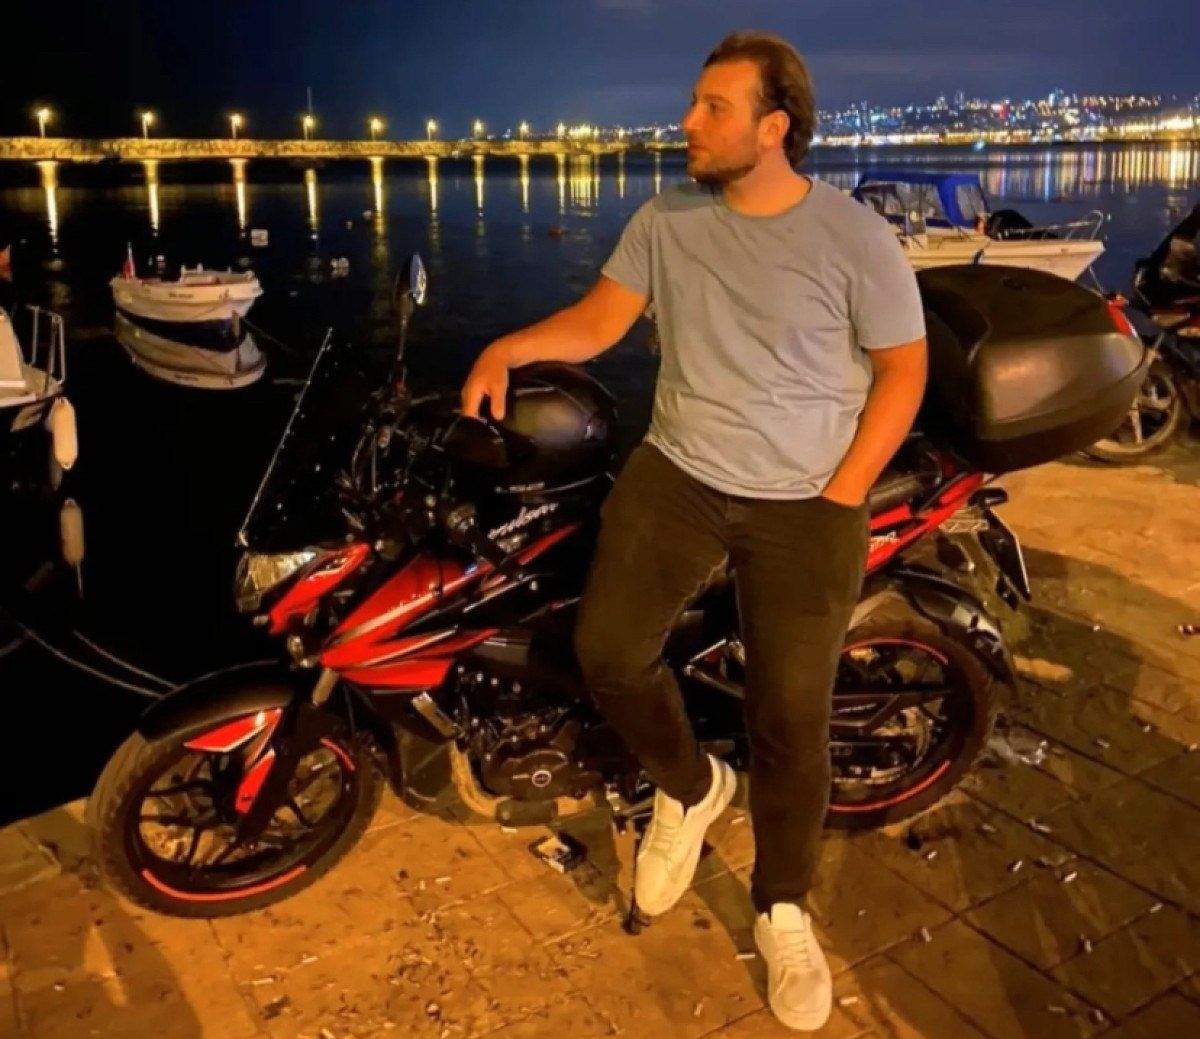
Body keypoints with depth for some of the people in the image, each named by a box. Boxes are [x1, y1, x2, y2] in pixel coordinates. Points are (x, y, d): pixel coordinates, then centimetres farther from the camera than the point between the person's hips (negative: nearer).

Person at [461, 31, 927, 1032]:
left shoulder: (856, 237, -9)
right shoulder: (666, 218, 2)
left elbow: (903, 373, -4)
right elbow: (597, 319, 4)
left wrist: (834, 501, -10)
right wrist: (509, 346, -16)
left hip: (806, 503, -3)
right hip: (676, 473, 4)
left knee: (791, 716, -3)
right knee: (608, 651, -10)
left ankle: (783, 910, 22)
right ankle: (689, 787, 22)